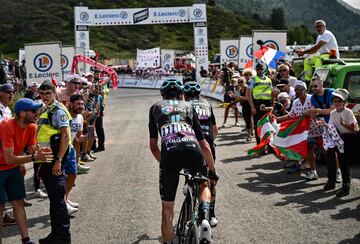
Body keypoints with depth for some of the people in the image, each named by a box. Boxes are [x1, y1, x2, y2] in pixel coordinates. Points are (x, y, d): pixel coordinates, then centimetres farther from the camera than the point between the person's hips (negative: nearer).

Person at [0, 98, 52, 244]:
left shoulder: (31, 127, -5)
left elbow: (32, 150, -1)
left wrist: (41, 152, -23)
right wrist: (34, 157, -35)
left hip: (14, 168, 7)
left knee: (18, 203, 6)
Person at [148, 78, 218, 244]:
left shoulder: (156, 107, 29)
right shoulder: (188, 106, 30)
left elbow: (153, 146, 28)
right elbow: (204, 144, 31)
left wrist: (164, 163, 44)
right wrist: (212, 169, 43)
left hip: (169, 153, -1)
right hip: (193, 150, 1)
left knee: (167, 209, 15)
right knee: (203, 185, 31)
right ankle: (204, 217, 6)